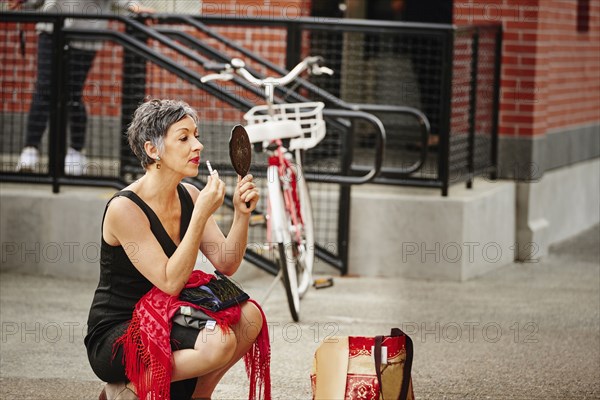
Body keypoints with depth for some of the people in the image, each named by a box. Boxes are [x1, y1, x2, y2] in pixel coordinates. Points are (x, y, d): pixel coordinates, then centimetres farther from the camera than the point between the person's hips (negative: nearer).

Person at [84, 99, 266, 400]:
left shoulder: (189, 196, 5)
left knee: (249, 317, -15)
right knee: (220, 341, -29)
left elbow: (226, 264, 1)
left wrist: (242, 213, -15)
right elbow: (170, 282, -23)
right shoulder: (125, 208, -19)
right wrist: (201, 214, -28)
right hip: (112, 338, -7)